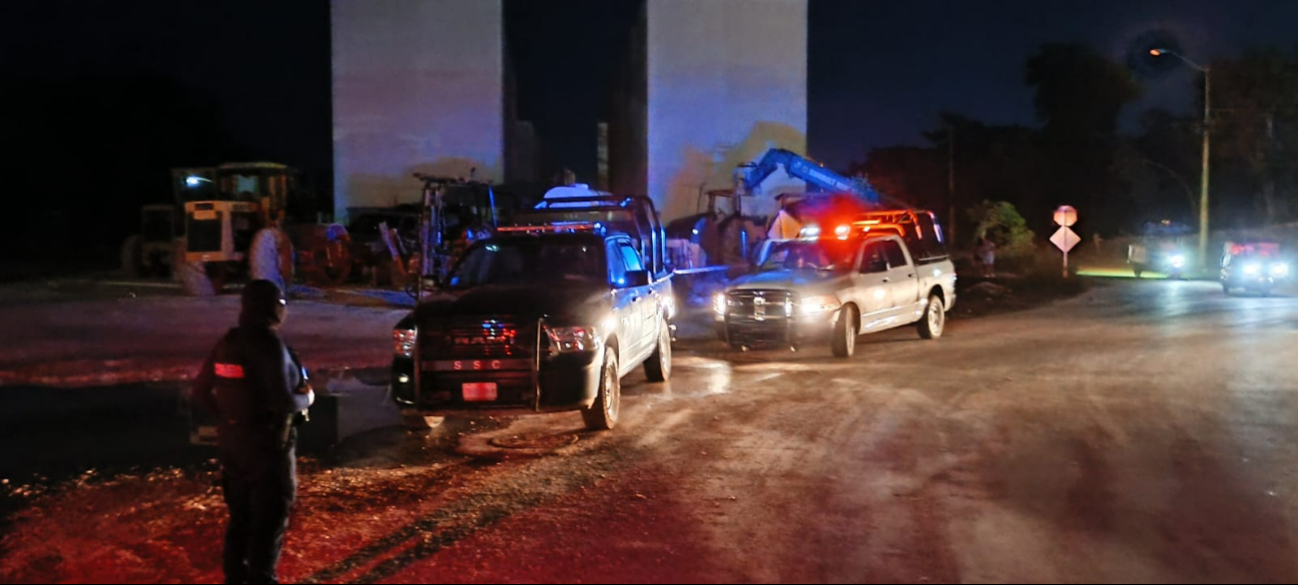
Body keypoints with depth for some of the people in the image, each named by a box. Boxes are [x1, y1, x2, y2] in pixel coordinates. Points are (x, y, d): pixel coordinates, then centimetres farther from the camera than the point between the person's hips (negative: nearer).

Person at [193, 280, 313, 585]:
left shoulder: (227, 342, 3)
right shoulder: (270, 345, -20)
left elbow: (201, 391, 9)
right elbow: (282, 401, -26)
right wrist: (306, 399, -6)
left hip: (232, 440, 8)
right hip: (267, 442, -8)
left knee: (241, 514, 20)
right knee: (270, 518, 3)